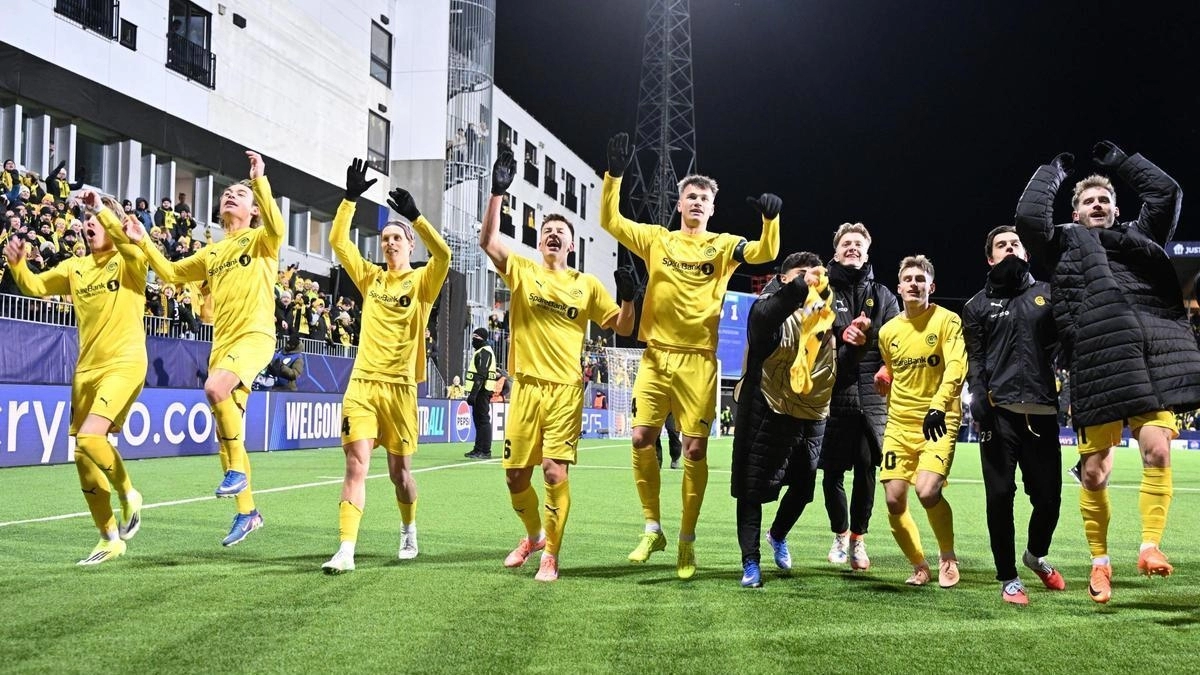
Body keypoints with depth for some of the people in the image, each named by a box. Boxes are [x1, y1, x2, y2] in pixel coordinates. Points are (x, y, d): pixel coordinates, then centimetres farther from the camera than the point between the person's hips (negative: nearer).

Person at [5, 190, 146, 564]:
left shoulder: (128, 263, -4)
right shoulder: (75, 267, 13)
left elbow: (134, 248, -26)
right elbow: (35, 285, 10)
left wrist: (102, 209, -28)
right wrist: (17, 264, -9)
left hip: (124, 364, -7)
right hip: (86, 369, 7)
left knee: (90, 437, -26)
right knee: (84, 456, 7)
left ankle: (128, 495, 1)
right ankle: (110, 539, 20)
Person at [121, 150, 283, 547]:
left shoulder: (259, 241, 2)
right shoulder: (212, 253, 20)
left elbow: (276, 228, -22)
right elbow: (171, 273, 25)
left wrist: (260, 182, -24)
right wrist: (143, 242, 15)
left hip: (255, 335, -7)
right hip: (223, 340, 8)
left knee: (215, 388, -35)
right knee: (225, 430, 7)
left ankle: (237, 469, -16)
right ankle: (246, 512, 18)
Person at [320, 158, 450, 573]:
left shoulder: (422, 281, 1)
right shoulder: (371, 277, 10)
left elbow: (443, 255, -19)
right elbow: (338, 241, 3)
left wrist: (414, 215, -26)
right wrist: (351, 198, -6)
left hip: (400, 386, -2)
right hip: (362, 383, 2)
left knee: (399, 470, 9)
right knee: (356, 464, -10)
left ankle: (408, 530, 36)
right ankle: (346, 550, -13)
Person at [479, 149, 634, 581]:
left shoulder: (586, 285, 7)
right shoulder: (522, 271, 5)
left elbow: (621, 327, 10)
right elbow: (488, 241, -10)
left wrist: (628, 299, -10)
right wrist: (498, 192, -18)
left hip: (565, 389, -1)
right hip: (526, 387, 1)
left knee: (555, 473, -10)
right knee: (515, 475, 7)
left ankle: (550, 555, 4)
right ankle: (534, 535, 34)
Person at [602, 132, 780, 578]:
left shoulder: (723, 245, 6)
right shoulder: (656, 239, 10)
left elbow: (765, 253, -9)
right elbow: (610, 221, 4)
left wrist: (771, 218, -27)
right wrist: (614, 174, -7)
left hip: (698, 360, -1)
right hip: (656, 355, 2)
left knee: (695, 449, -2)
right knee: (641, 438, -5)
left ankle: (686, 541, 10)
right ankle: (652, 528, 12)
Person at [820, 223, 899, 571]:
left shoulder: (882, 296, 15)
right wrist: (842, 333, -12)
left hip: (871, 396, 1)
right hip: (832, 394, -1)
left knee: (866, 469, -2)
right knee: (832, 471, 3)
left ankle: (858, 538, 13)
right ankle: (840, 534, 22)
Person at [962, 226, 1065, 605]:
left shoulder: (1047, 294, 15)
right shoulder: (979, 305, 12)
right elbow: (975, 359, 5)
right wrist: (979, 397, -12)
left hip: (1041, 411, 1)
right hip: (999, 412, -1)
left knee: (1048, 496, 3)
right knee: (1000, 496, -2)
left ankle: (1036, 555, 33)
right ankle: (1008, 578, 12)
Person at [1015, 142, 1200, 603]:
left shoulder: (1140, 236, 26)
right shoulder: (1065, 243, 18)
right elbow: (1029, 216, 3)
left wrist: (1119, 161, 29)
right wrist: (1054, 171, 17)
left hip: (1154, 359, 2)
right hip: (1098, 365, -2)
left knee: (1157, 451, -14)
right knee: (1094, 471, 1)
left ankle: (1150, 546, -4)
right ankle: (1100, 561, 15)